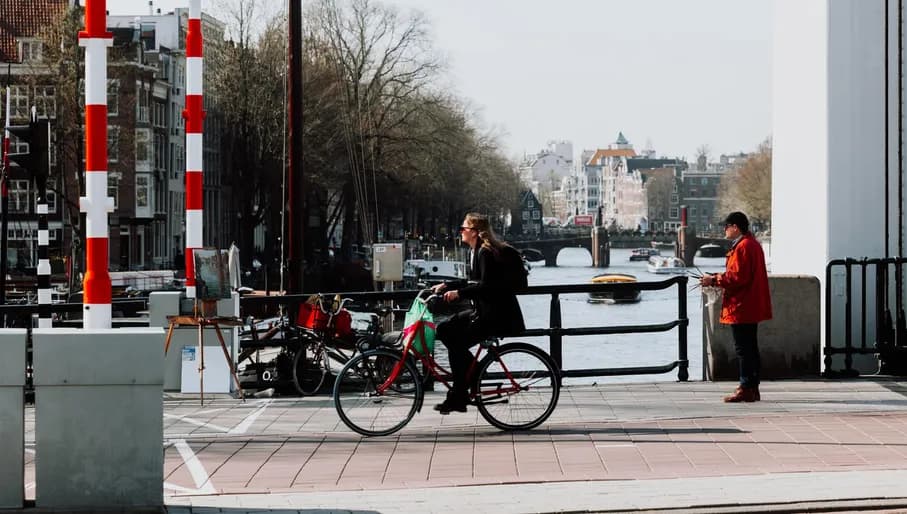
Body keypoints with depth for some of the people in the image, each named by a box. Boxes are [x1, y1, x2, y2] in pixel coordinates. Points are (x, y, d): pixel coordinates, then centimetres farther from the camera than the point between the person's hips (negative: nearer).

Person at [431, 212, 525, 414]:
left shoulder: (486, 253, -17)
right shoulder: (475, 252, 13)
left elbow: (486, 286, -26)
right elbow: (473, 283, 22)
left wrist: (459, 293, -29)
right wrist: (447, 286, 15)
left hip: (498, 314, -10)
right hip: (483, 311, 10)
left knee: (457, 345, -14)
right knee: (444, 329, 6)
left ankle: (458, 398, -7)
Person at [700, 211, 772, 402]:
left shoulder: (742, 247, -16)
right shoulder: (753, 244, 16)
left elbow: (737, 277, -21)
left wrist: (714, 280, -11)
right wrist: (717, 279, 15)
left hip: (741, 308, -11)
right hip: (751, 307, 11)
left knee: (743, 348, -7)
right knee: (750, 347, 13)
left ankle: (746, 388, -6)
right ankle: (753, 388, 17)